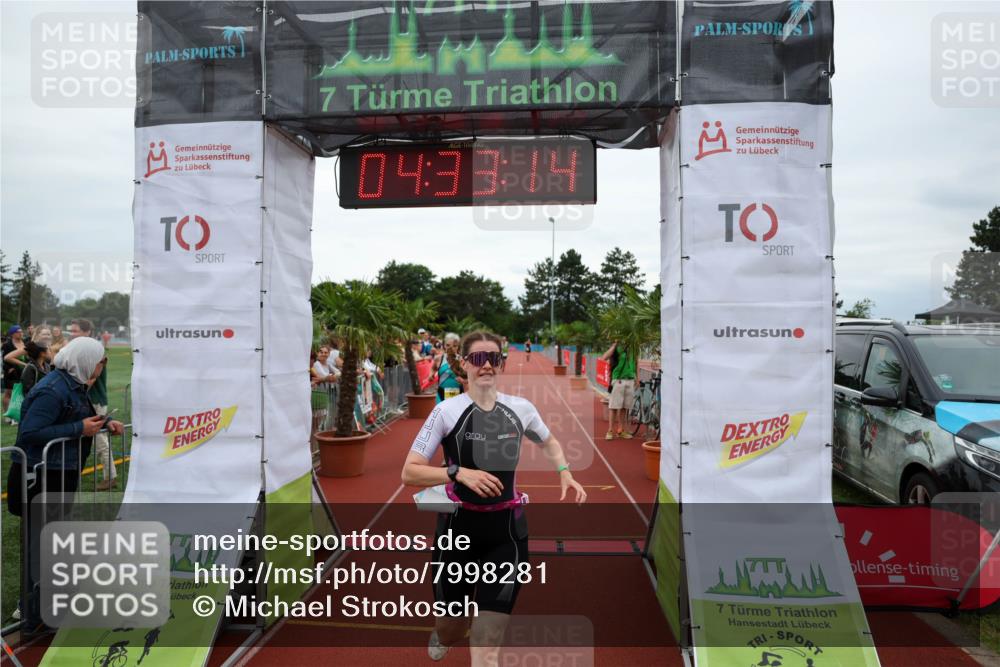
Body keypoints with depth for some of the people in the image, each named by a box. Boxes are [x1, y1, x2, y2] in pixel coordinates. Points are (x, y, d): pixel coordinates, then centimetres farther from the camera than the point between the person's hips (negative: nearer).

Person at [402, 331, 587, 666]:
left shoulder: (521, 408, -2)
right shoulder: (446, 411, -11)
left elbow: (548, 442, 20)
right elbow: (409, 473, -12)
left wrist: (564, 472, 2)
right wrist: (459, 472, -25)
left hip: (507, 531, 1)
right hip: (458, 527, -1)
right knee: (453, 630, 18)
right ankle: (441, 634, 56)